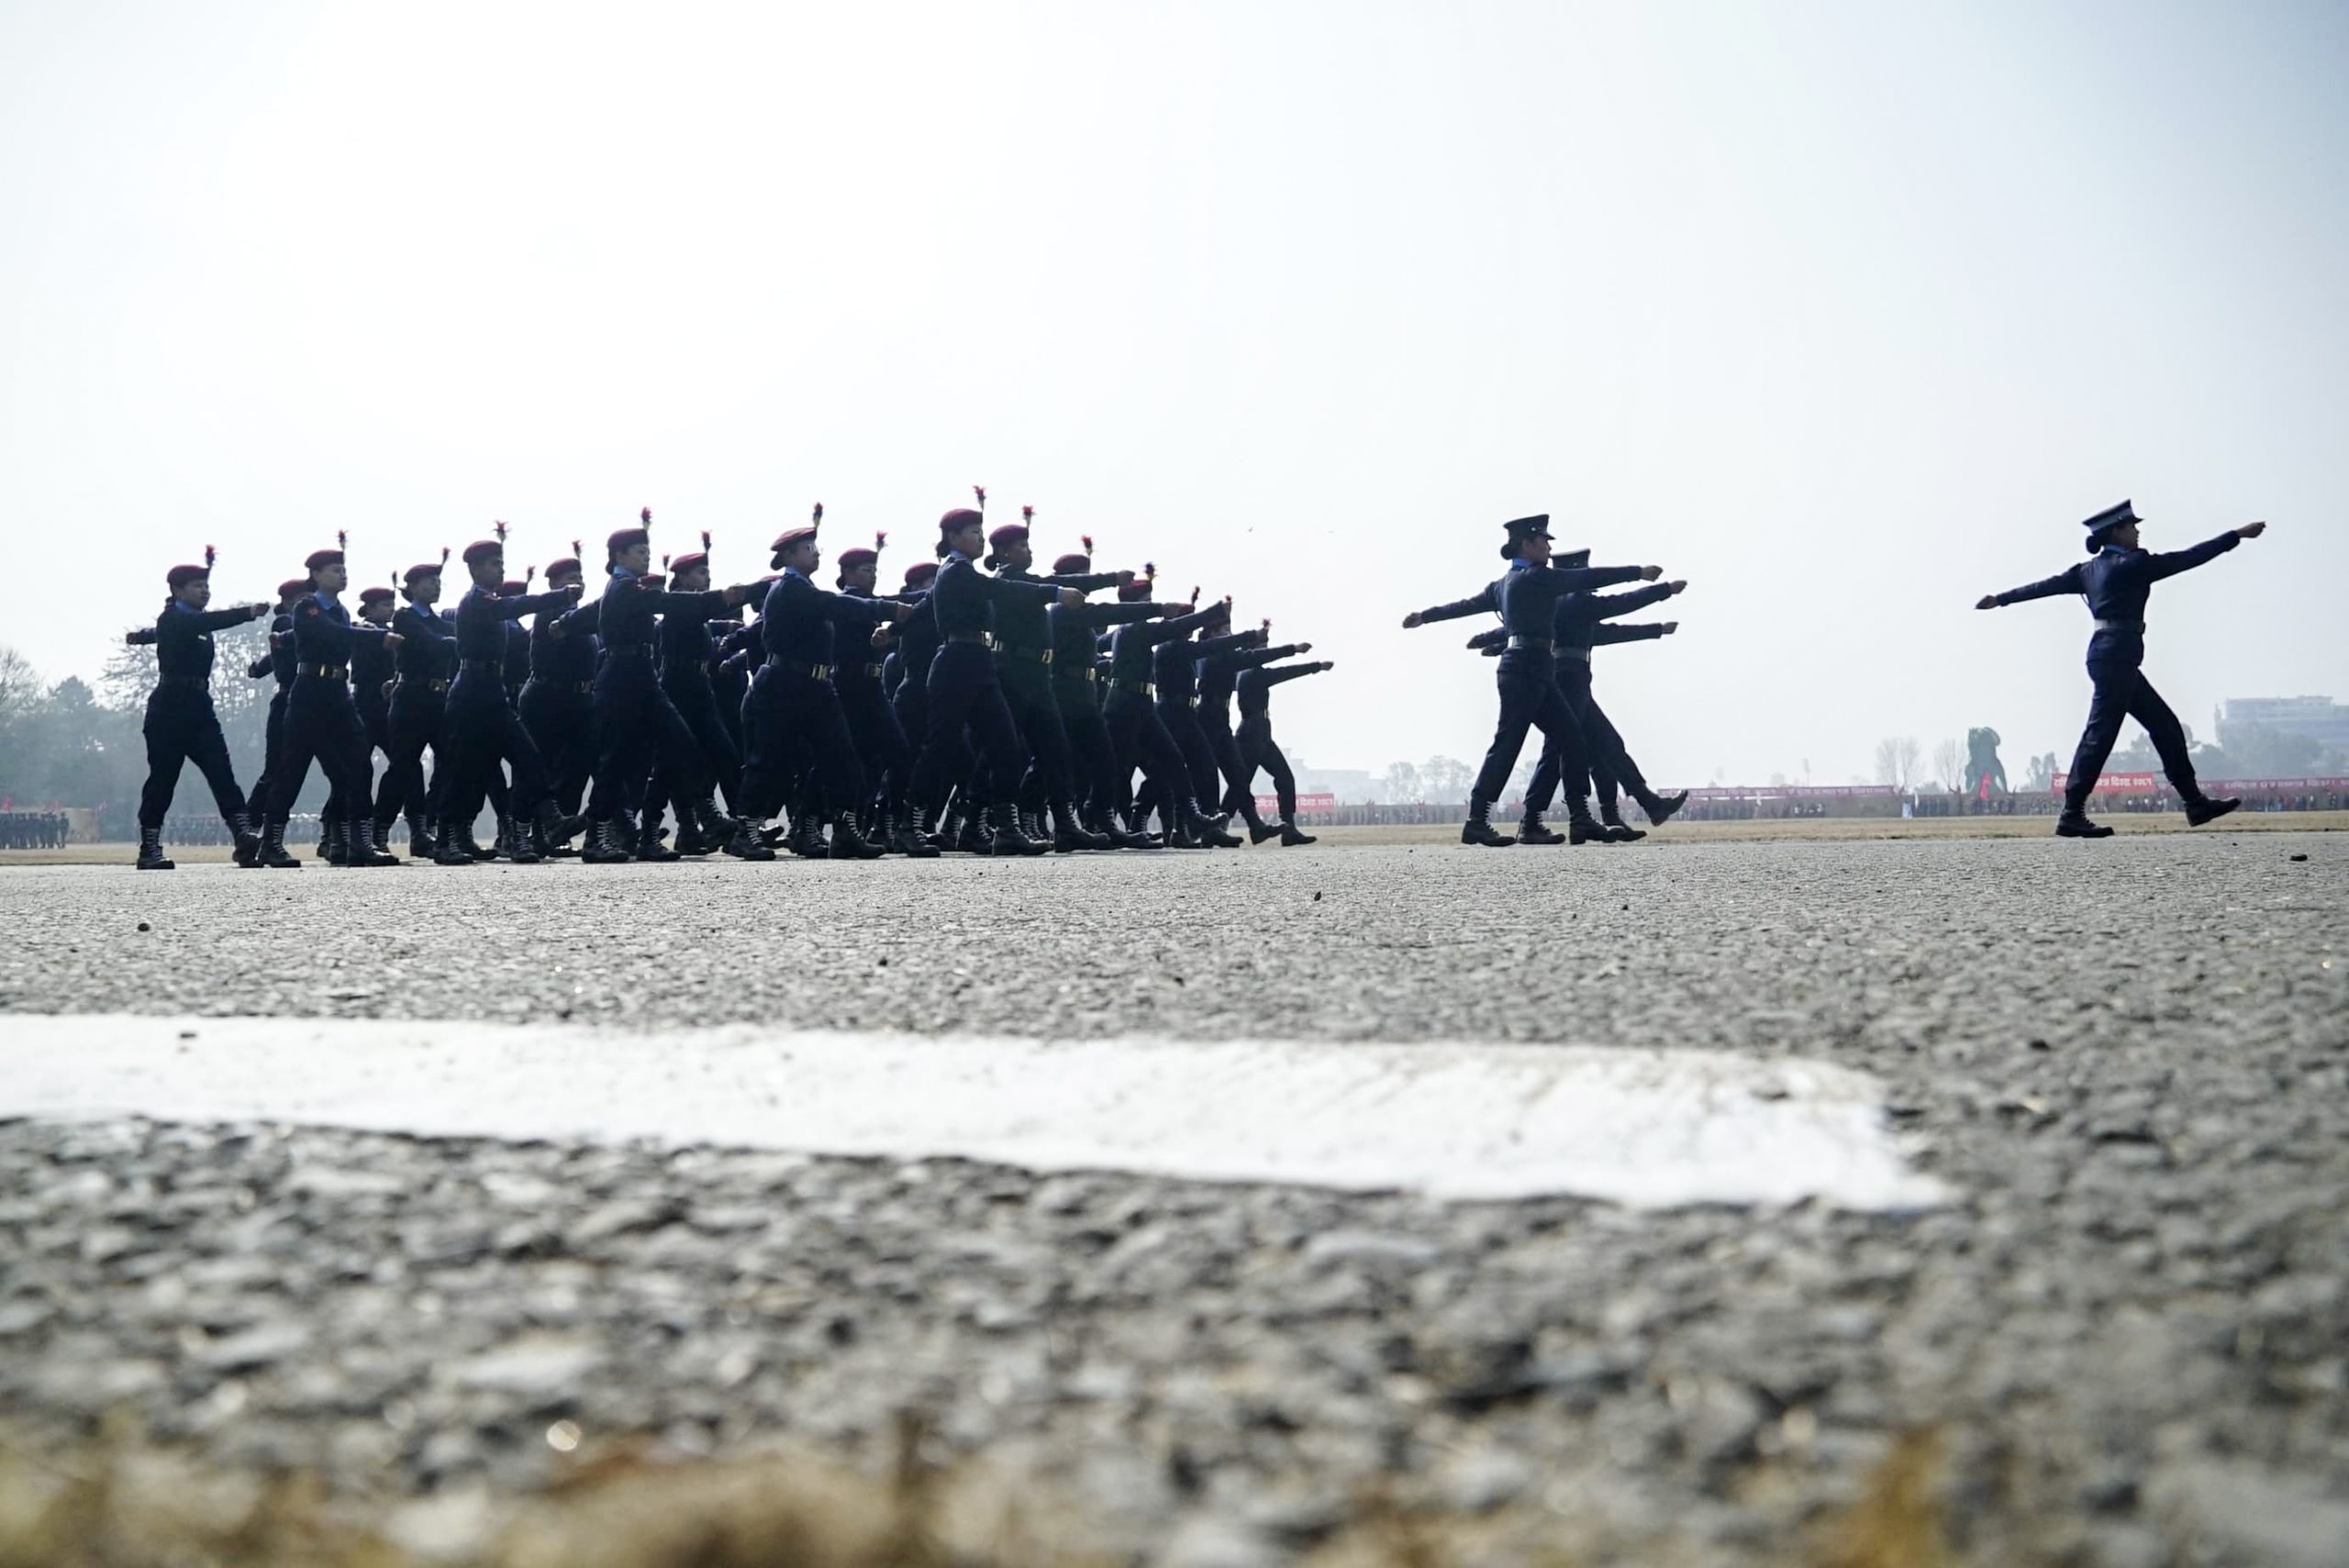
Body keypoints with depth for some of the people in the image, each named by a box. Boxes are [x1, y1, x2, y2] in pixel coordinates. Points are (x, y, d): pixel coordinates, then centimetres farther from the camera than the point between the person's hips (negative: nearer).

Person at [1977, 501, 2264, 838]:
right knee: (2100, 734, -9)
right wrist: (2237, 535, 0)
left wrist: (2001, 598, 23)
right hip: (2116, 656, -10)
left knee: (2166, 727, 11)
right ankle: (2072, 816, -8)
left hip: (2112, 657, 10)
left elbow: (2049, 584, 15)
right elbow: (2188, 558, -7)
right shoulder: (2131, 564, -9)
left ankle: (2196, 804, 15)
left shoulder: (2090, 570, 13)